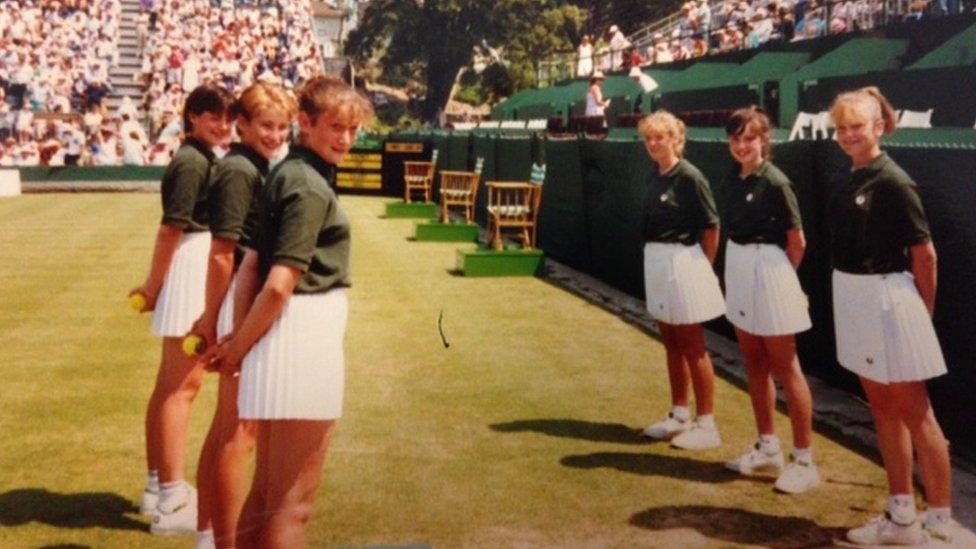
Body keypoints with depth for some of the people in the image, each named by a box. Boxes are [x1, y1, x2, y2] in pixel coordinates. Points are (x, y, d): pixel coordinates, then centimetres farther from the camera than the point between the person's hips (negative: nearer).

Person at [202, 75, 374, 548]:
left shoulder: (285, 174, 13)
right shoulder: (311, 187, -16)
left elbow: (251, 264, 11)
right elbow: (279, 286, -21)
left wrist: (237, 338, 5)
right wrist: (239, 347, -9)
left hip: (282, 333, 9)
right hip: (306, 334, -9)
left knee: (267, 489, 21)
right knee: (293, 501, 1)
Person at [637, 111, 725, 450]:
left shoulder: (689, 177, -13)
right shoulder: (654, 177, 9)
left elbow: (711, 226, -12)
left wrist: (702, 268, -7)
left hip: (682, 263, -8)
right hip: (656, 262, 8)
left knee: (692, 347, -1)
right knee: (671, 344, 15)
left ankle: (706, 426, 7)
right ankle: (679, 416, 27)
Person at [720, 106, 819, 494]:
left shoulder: (775, 182, -16)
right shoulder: (734, 178, 6)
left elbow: (797, 242, -11)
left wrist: (778, 276, 2)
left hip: (769, 271, -8)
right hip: (738, 269, 8)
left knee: (785, 367, -2)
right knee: (754, 363, 15)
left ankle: (804, 461, 7)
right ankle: (767, 447, 28)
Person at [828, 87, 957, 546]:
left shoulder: (892, 182, -14)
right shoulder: (843, 182, 8)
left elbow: (924, 253, -12)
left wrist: (922, 314, -5)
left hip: (887, 299, -8)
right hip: (851, 299, 8)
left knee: (914, 413, -1)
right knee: (882, 408, 13)